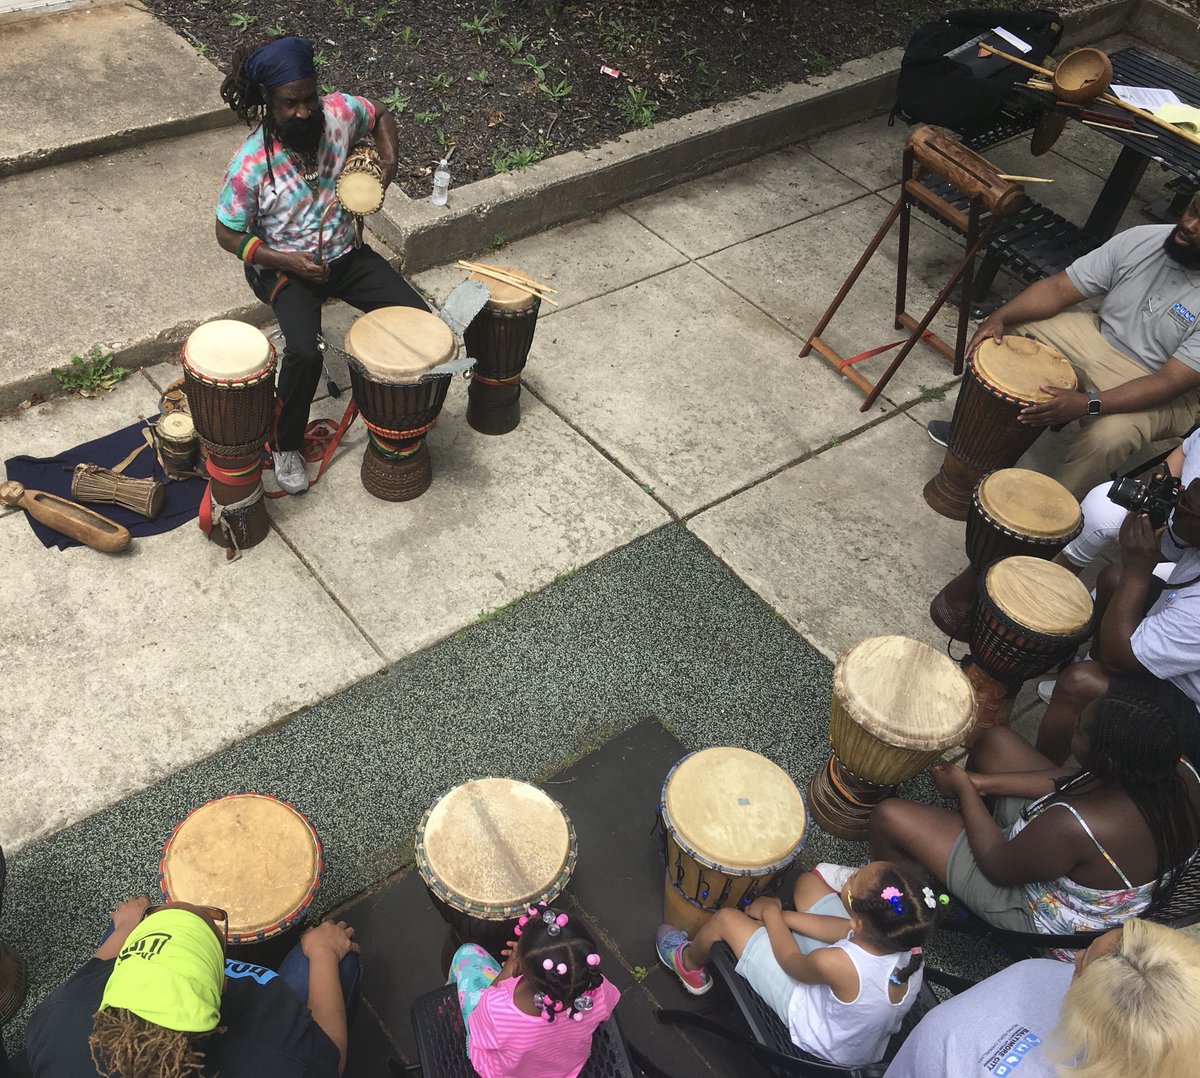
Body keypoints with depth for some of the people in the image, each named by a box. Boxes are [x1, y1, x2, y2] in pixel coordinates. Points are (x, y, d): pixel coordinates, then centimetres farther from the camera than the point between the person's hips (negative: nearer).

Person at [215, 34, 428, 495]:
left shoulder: (339, 112, -12)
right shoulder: (250, 164, -23)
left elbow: (381, 115, 11)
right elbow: (228, 235, -12)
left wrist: (388, 158, -7)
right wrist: (287, 261, -23)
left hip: (344, 253, 5)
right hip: (284, 267, -5)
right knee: (304, 353, -29)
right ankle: (287, 446, -2)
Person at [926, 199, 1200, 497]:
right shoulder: (1141, 240, -12)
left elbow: (1170, 383, -29)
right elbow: (1057, 288, -9)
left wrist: (1088, 404, -41)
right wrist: (999, 316, -27)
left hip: (1158, 393, -6)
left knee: (1110, 434, -36)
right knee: (1008, 331, -5)